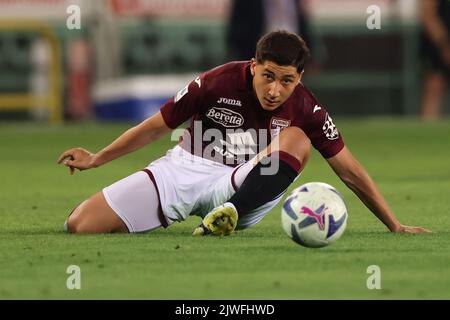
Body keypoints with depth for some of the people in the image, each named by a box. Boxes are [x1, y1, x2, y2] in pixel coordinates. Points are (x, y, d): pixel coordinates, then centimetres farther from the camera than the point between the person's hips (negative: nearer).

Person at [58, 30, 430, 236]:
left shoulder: (306, 109, -9)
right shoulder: (218, 83, -12)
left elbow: (350, 171, -2)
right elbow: (157, 126, 1)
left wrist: (395, 225, -6)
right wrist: (96, 159, 3)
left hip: (241, 185, 1)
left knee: (297, 138, -28)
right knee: (80, 224, -20)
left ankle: (227, 213, -40)